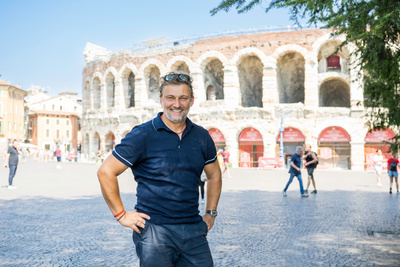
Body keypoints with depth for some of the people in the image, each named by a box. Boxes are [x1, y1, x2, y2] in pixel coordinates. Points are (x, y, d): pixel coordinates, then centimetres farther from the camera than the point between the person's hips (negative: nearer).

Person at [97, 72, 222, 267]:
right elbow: (106, 172, -6)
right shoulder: (142, 135, -6)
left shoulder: (201, 136, 8)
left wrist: (211, 213, 15)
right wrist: (121, 215, -6)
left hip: (193, 230, 4)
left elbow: (214, 176, 23)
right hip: (154, 231, -4)